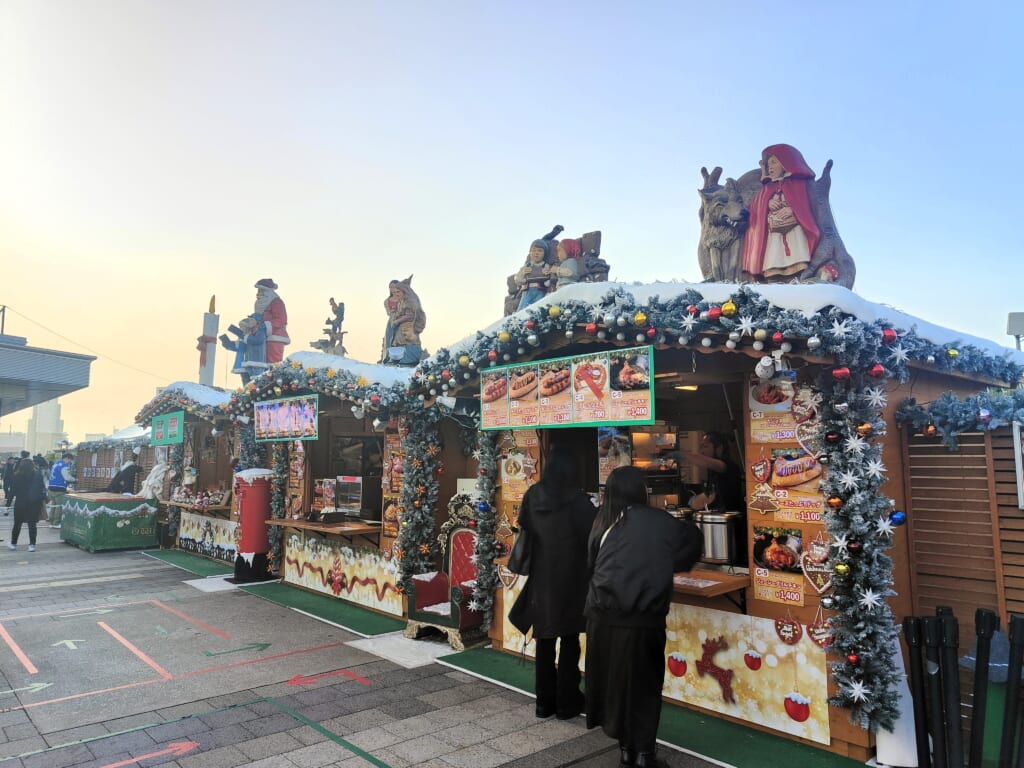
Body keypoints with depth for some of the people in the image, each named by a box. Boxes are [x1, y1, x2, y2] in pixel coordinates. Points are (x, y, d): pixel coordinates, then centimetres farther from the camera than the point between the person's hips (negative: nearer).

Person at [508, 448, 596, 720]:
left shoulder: (533, 495, -3)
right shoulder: (578, 499, -14)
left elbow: (523, 529, 3)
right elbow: (593, 535, -8)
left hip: (541, 578, 4)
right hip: (571, 579, -3)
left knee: (544, 640, 13)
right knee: (569, 641, 8)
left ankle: (544, 702, 21)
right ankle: (566, 704, 15)